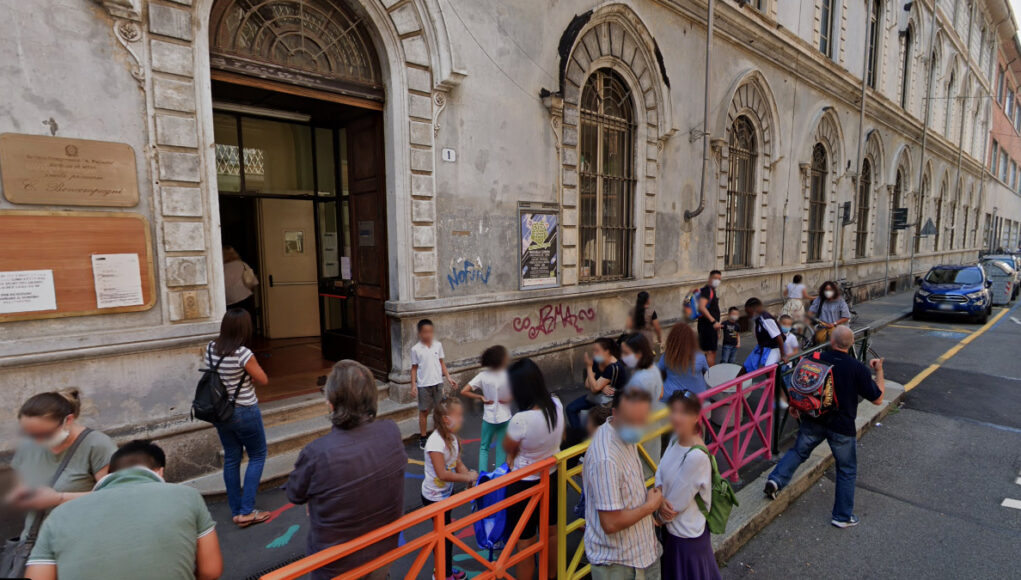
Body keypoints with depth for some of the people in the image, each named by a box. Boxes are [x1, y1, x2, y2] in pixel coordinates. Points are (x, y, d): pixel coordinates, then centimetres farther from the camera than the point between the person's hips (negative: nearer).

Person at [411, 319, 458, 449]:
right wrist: (413, 384, -10)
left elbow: (441, 362, 8)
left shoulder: (438, 345, 0)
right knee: (424, 411, 7)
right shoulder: (416, 349, -9)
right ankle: (422, 438, 20)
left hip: (438, 382, 3)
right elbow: (414, 368, -3)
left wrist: (448, 378, 3)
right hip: (423, 385, -3)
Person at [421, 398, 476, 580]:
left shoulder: (451, 437, -3)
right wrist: (467, 477, -25)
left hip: (447, 492, 8)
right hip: (434, 497, -8)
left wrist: (470, 476, -13)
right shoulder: (436, 442, -31)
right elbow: (443, 474, -32)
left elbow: (458, 463, 3)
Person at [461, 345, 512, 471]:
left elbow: (464, 391, -15)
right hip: (504, 418, -1)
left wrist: (481, 397, -5)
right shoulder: (508, 375, -16)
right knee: (501, 449, 14)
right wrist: (508, 399, -4)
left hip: (488, 418, 1)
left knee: (484, 448, 18)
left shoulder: (483, 376, -11)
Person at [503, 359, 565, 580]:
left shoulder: (521, 420, -34)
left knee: (526, 544, 14)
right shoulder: (556, 404, -15)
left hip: (525, 485, -7)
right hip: (552, 477, 7)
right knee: (552, 533, 28)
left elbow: (508, 448, -13)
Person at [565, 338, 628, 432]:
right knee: (571, 408, -5)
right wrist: (601, 387, -22)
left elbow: (594, 388, -27)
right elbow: (587, 384, -3)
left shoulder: (614, 367, -26)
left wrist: (589, 366, -26)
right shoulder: (596, 362, -5)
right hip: (597, 395, 8)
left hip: (613, 399, -7)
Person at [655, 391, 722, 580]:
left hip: (688, 534, -7)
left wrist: (658, 516, -8)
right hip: (671, 527, 7)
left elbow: (678, 502, -23)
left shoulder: (696, 456, -30)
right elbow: (660, 475, -2)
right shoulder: (676, 439, -5)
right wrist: (660, 499, -19)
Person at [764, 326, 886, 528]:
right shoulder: (857, 368, -15)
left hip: (814, 421, 2)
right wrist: (879, 371, 6)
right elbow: (877, 399, -5)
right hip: (842, 428, -2)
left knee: (798, 451, 19)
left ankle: (776, 479, 0)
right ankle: (843, 516, 23)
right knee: (847, 470, 15)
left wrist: (794, 406, 22)